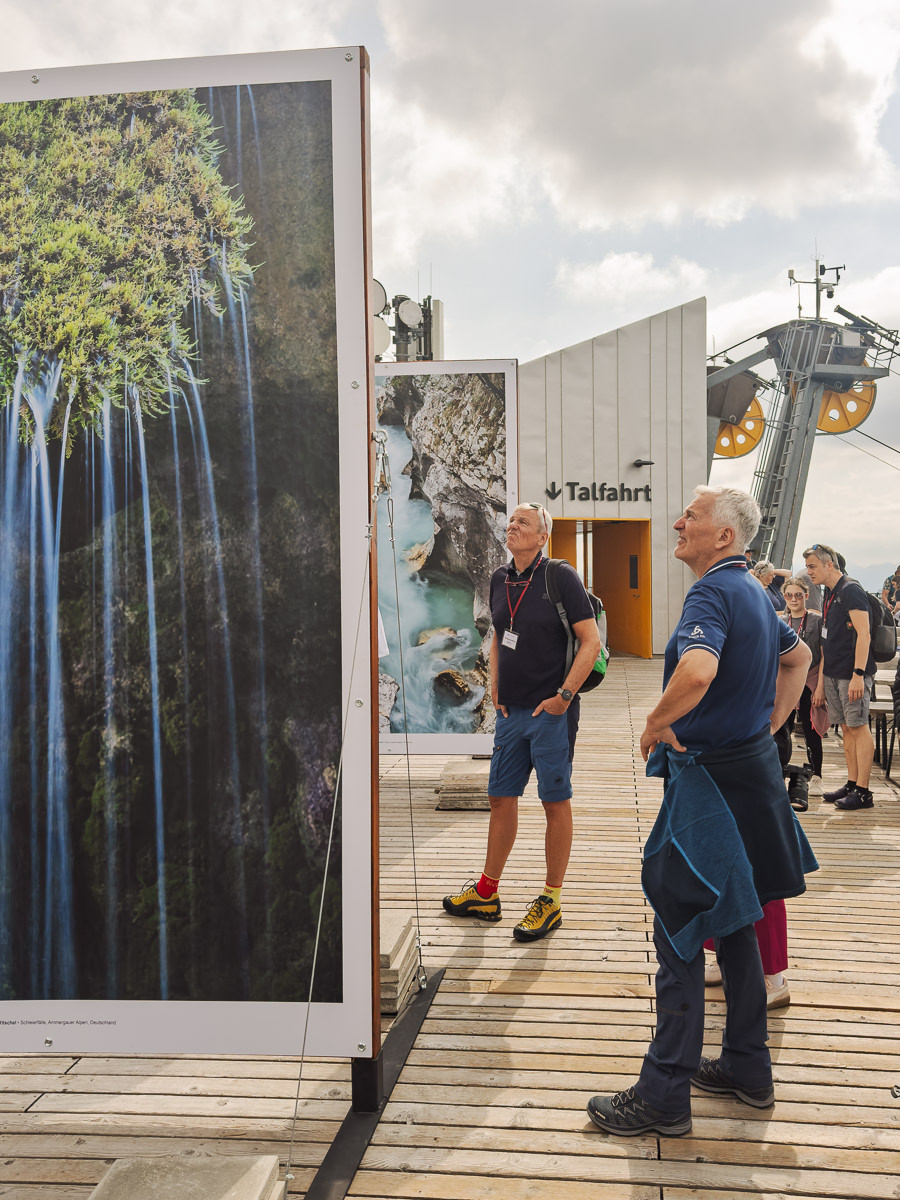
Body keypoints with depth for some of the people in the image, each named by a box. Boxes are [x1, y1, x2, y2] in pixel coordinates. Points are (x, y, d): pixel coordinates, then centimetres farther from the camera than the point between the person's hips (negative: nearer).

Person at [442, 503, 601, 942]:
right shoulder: (499, 580, 9)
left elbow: (591, 641, -12)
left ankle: (550, 902, 17)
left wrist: (564, 696, -15)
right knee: (501, 798, 13)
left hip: (551, 712, -6)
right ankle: (487, 893, 27)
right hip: (510, 709, 6)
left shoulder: (560, 577, -10)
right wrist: (495, 686, 10)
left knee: (555, 802, 5)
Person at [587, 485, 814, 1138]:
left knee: (679, 929, -1)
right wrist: (771, 722, 22)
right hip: (753, 765, 10)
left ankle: (665, 1094, 9)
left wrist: (656, 726, -22)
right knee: (730, 922, 20)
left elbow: (698, 671, -39)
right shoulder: (753, 593, 11)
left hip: (711, 777, -10)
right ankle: (748, 1067, 32)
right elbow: (798, 655, 28)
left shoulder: (712, 593, -19)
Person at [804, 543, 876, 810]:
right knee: (846, 728, 10)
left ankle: (863, 792, -3)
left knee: (859, 727, -6)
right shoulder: (828, 595, 17)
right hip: (833, 673, 8)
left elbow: (863, 634, -17)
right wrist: (821, 683, 18)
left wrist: (858, 674, -23)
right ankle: (852, 785, 15)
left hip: (853, 673, -8)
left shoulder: (851, 590, -10)